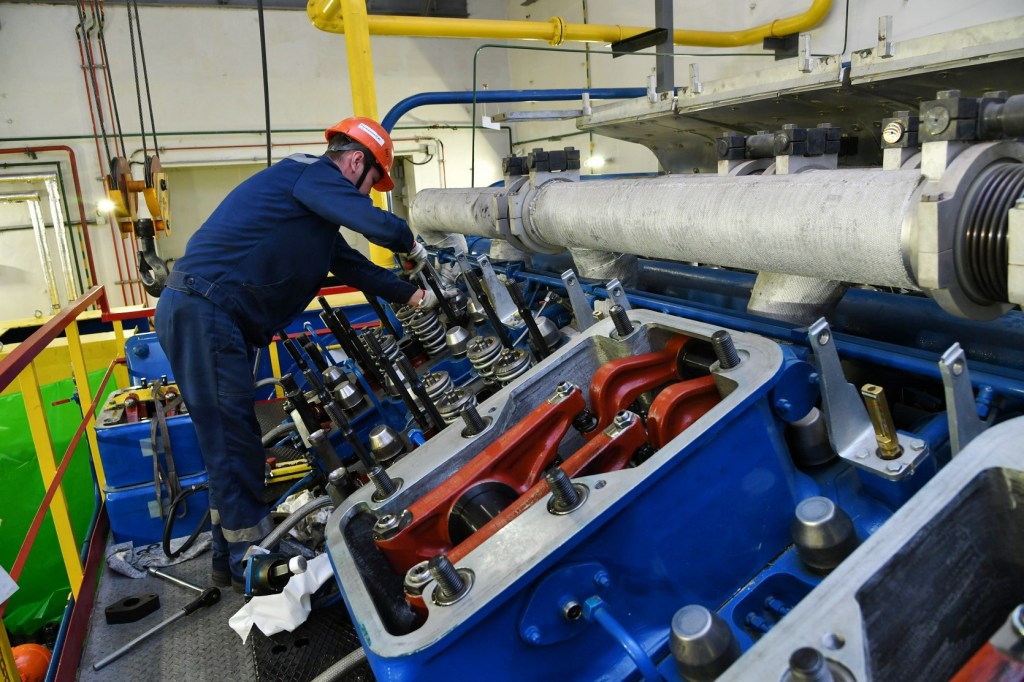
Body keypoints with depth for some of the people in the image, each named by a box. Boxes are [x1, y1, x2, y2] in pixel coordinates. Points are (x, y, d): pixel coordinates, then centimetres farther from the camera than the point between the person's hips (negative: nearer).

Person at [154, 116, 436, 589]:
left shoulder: (316, 211, 23)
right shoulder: (312, 173, -7)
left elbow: (353, 265, 28)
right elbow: (379, 224, -19)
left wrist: (412, 294, 30)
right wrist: (412, 248, 1)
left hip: (203, 314, 11)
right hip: (202, 311, -11)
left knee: (231, 441, 14)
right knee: (233, 440, -4)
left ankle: (231, 560, 26)